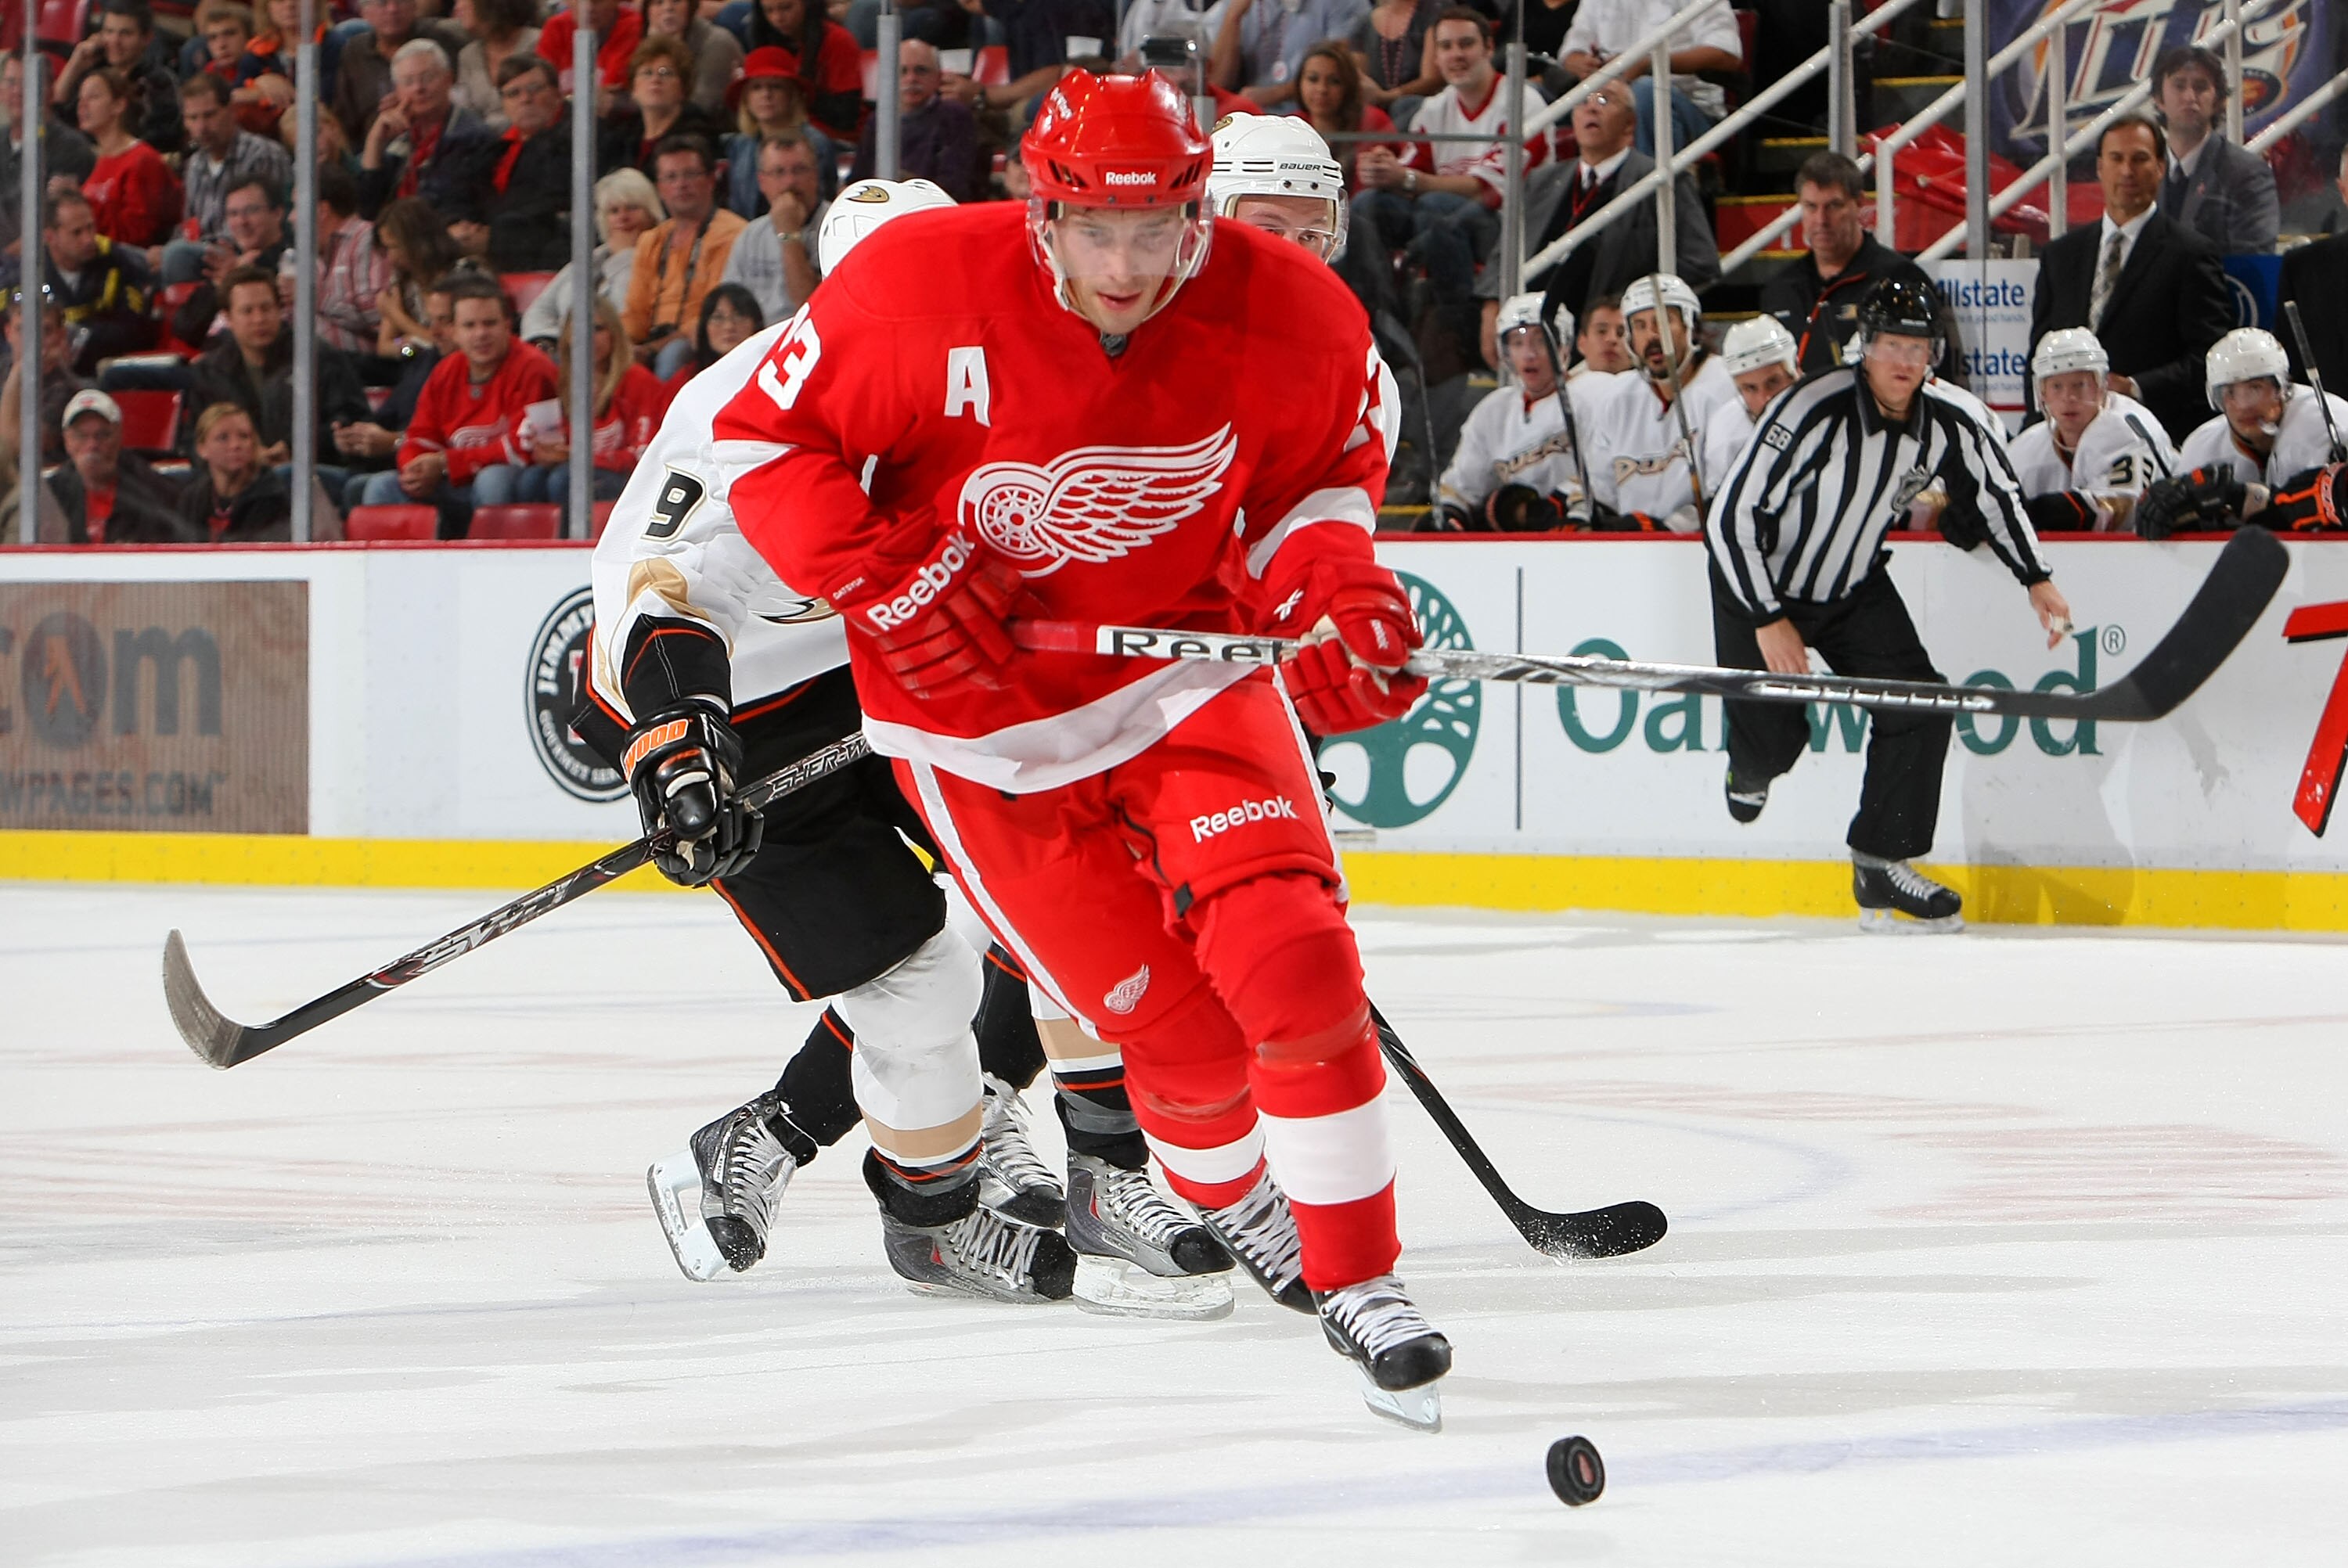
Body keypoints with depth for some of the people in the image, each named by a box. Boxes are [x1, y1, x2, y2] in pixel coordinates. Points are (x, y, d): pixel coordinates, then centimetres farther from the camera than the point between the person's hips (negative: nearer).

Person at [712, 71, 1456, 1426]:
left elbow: (1325, 470, 6)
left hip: (1184, 666, 2)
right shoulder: (922, 289, -22)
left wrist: (1336, 595, -13)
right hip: (982, 711, -2)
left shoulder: (1289, 321, -15)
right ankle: (1228, 1202, 31)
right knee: (1178, 1028, -4)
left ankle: (1361, 1282, -1)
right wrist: (884, 580, -21)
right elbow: (765, 439, -10)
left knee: (1295, 966, -17)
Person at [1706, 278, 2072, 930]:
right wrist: (1769, 622, -25)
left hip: (1856, 584, 5)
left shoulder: (1954, 421, -15)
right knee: (1773, 734, -10)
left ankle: (1882, 864, 2)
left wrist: (2037, 578, 6)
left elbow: (1997, 491, 6)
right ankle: (1750, 772, 30)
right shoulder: (1813, 412, -31)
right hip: (1758, 579, -5)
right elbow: (1734, 515, -27)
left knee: (1916, 702, -9)